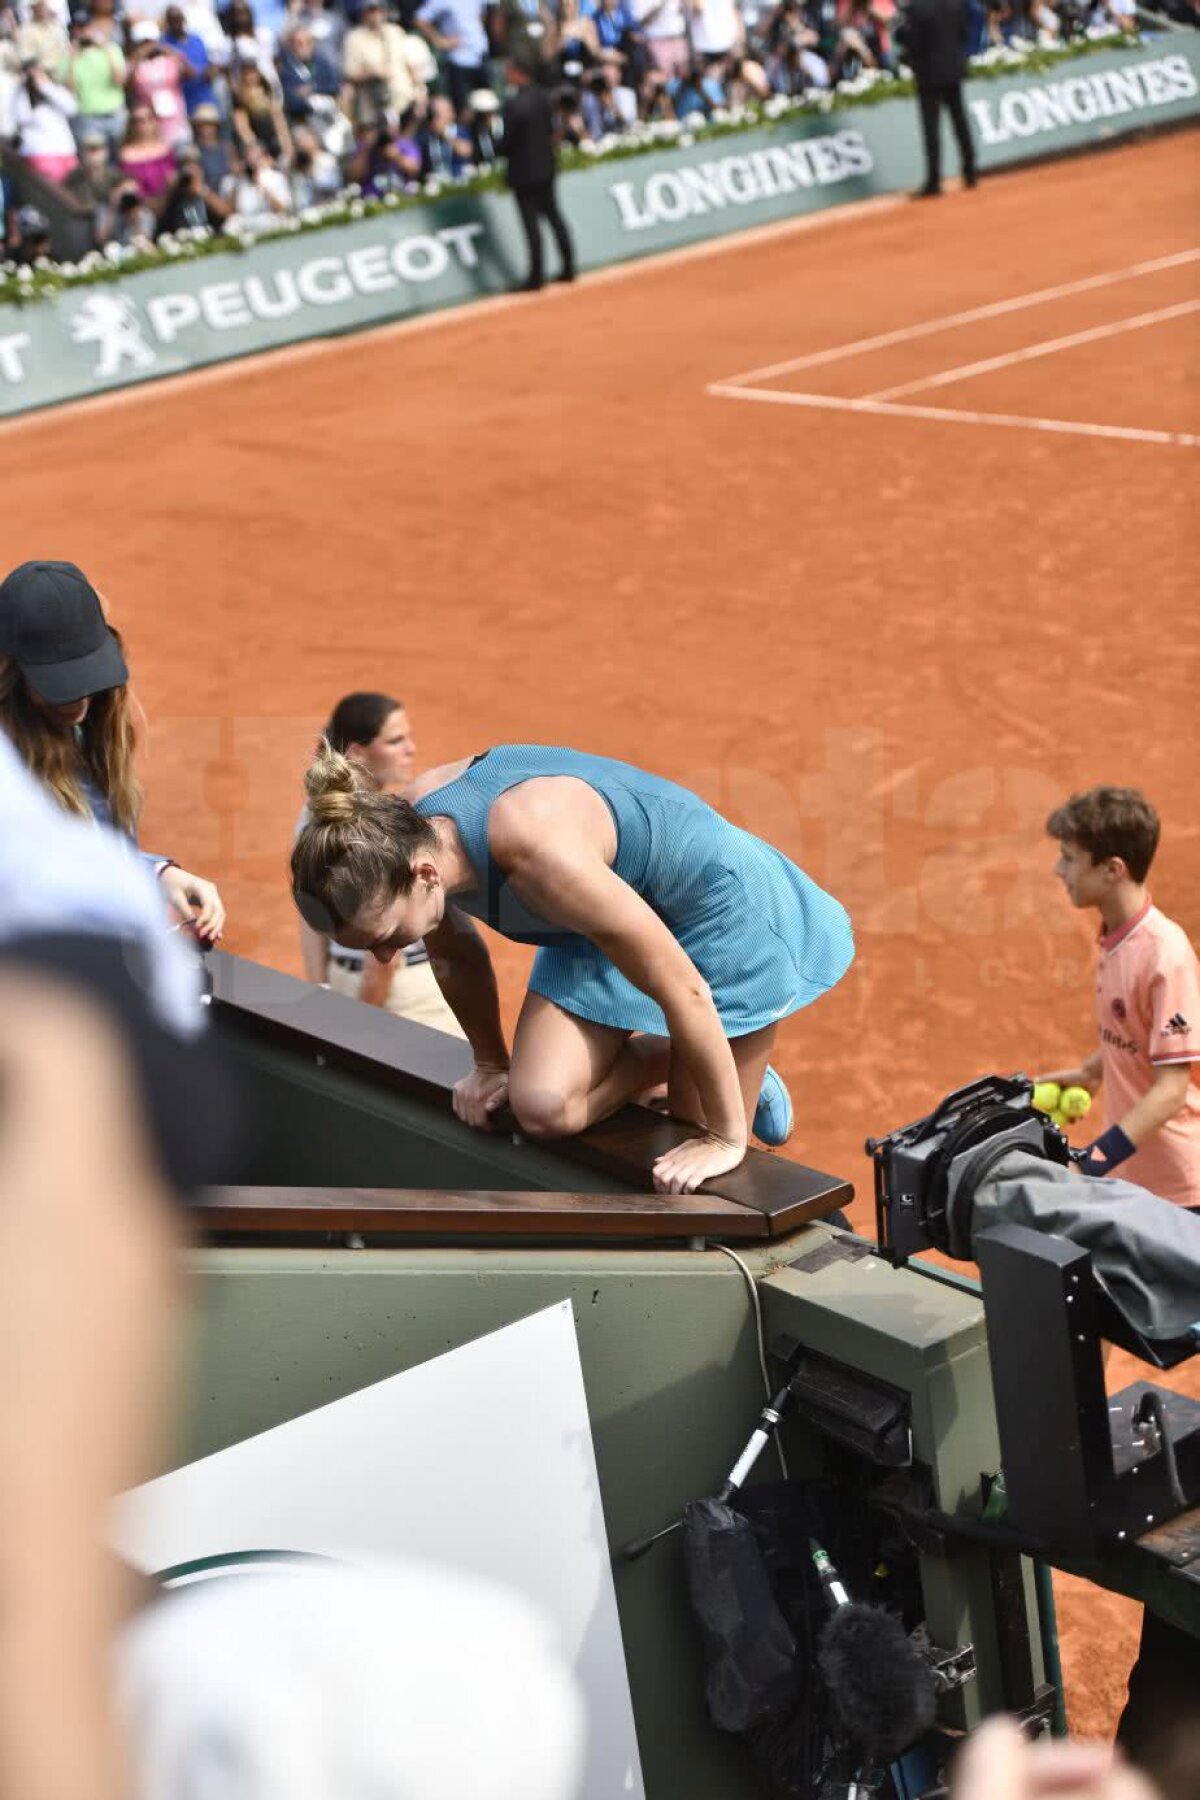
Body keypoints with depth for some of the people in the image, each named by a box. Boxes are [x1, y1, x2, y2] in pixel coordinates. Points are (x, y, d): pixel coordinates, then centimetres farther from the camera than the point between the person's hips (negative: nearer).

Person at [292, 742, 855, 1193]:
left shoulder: (534, 847, -42)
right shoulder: (406, 835, -19)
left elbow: (684, 989, -33)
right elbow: (456, 953, 6)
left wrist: (726, 1137, -22)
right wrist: (491, 1064, 18)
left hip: (721, 910, -6)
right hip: (608, 921, 6)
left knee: (702, 1185, -4)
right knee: (542, 1108, -14)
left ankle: (738, 1070, 26)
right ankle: (667, 1057, 12)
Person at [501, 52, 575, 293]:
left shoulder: (513, 104, -23)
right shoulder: (543, 97, -1)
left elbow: (508, 140, -18)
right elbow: (550, 130, 6)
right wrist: (542, 149, 15)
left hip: (523, 172, -7)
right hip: (546, 166, 7)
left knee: (531, 223, -1)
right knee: (553, 215, 16)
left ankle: (536, 277, 4)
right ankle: (568, 268, 21)